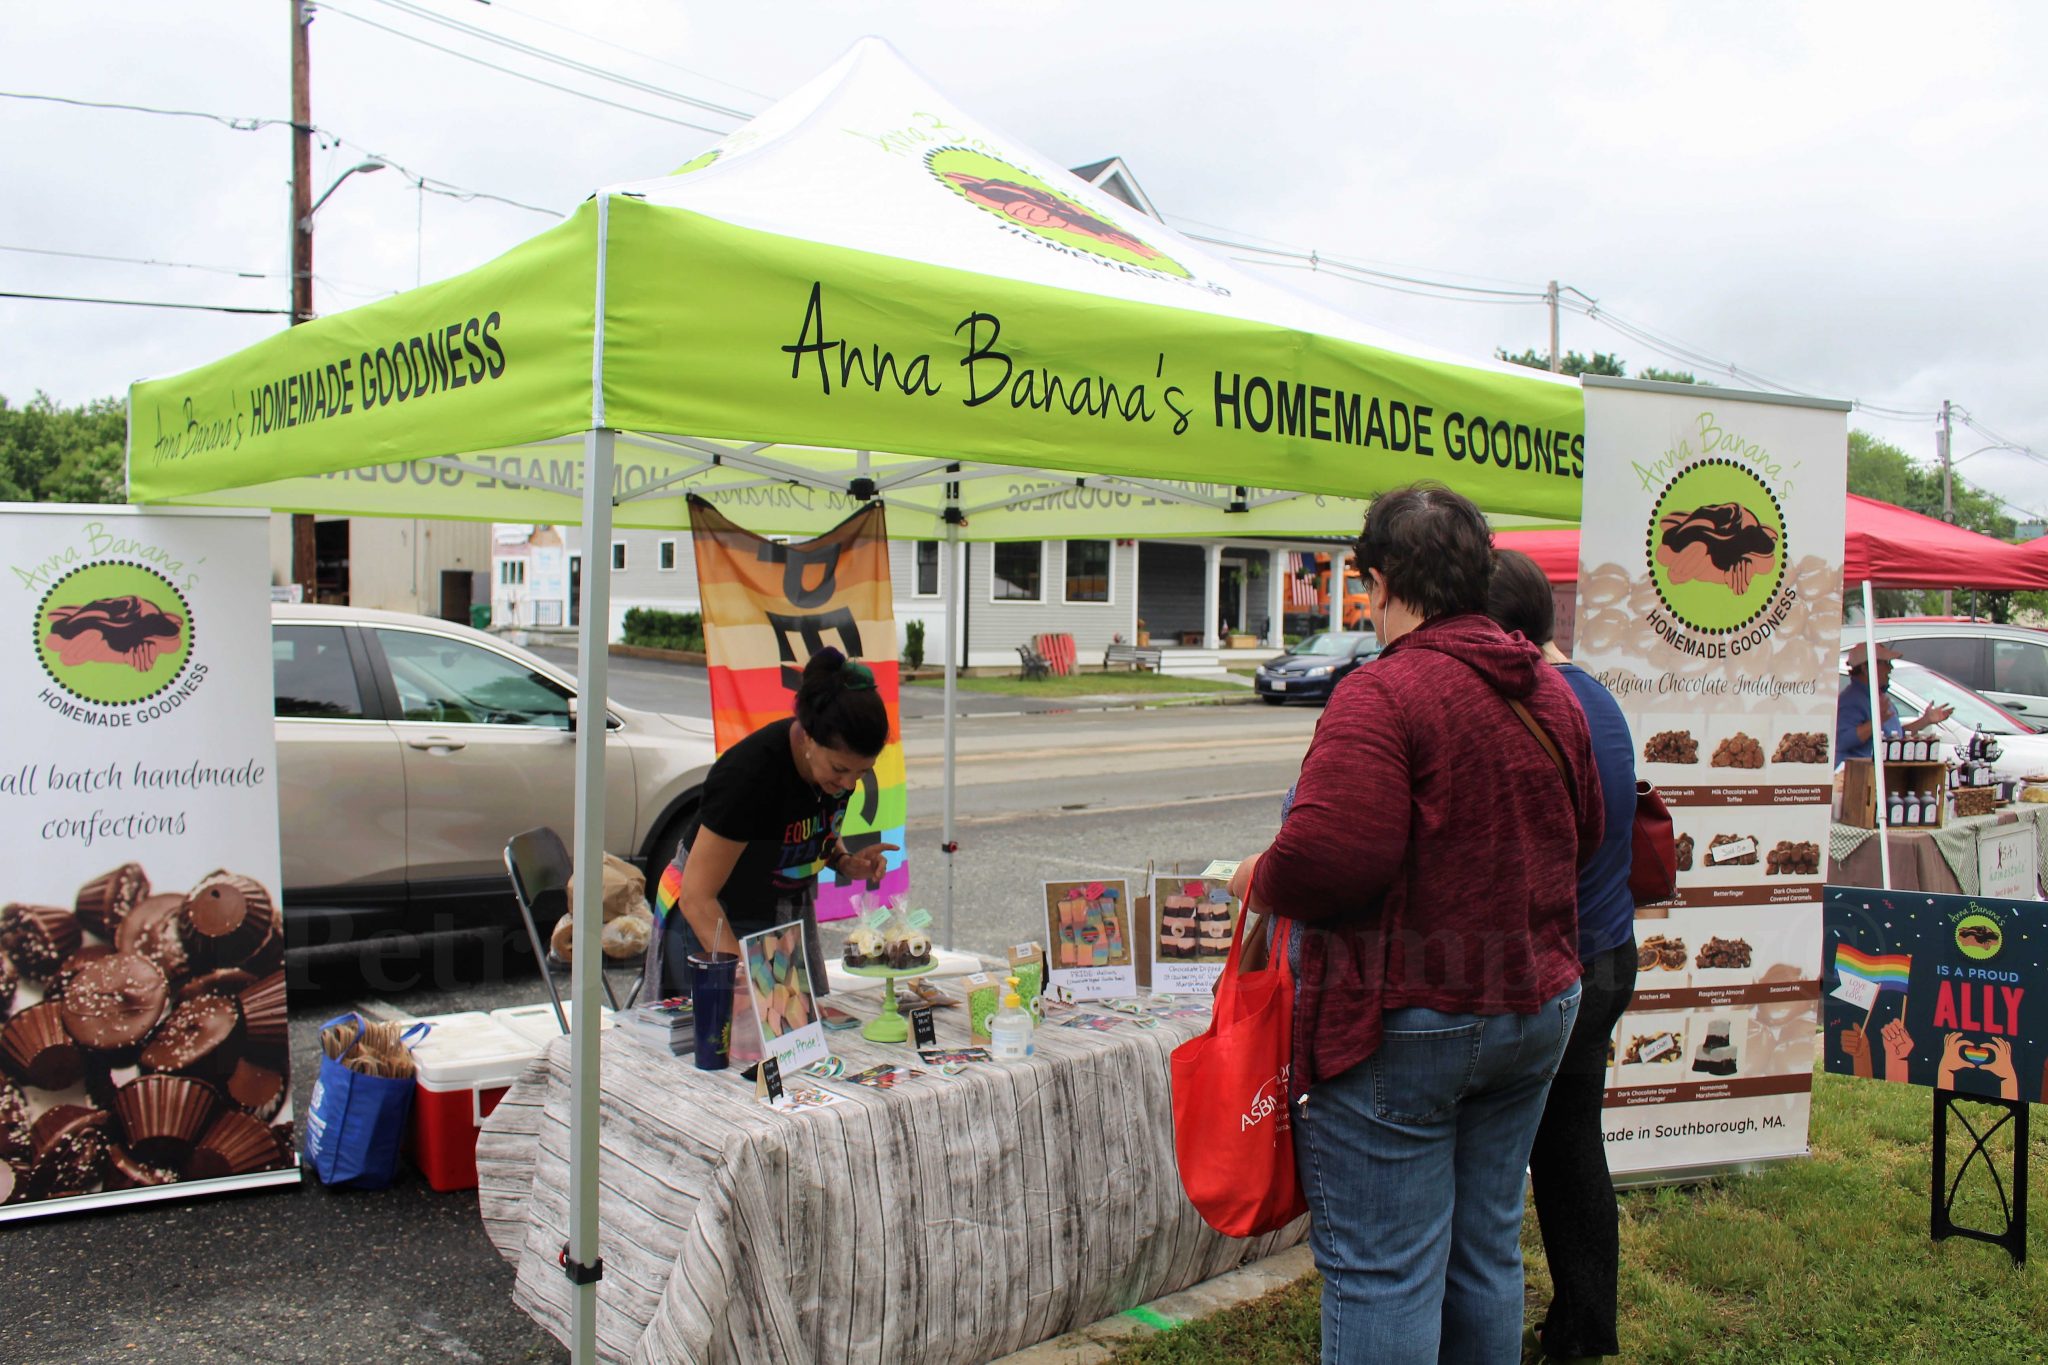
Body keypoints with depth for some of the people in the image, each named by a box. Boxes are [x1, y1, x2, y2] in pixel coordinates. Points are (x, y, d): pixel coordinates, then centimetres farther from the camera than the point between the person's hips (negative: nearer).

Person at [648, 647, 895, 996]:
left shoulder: (840, 758, -12)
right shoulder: (750, 773, -31)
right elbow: (696, 897, -29)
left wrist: (845, 863, -11)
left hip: (790, 914, 6)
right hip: (711, 922, -6)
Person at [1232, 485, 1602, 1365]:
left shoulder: (1381, 694, -19)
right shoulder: (1548, 690, 7)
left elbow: (1328, 858, -28)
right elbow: (1585, 832, 18)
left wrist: (1260, 881, -8)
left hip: (1404, 1023, -8)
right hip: (1535, 1009, 8)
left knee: (1380, 1274, 3)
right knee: (1486, 1252, 20)